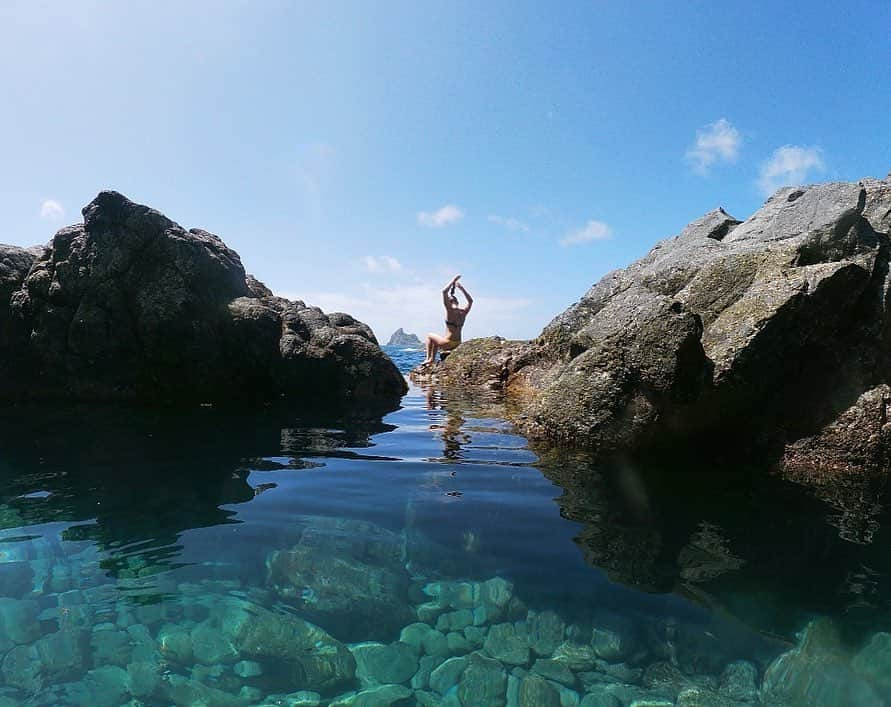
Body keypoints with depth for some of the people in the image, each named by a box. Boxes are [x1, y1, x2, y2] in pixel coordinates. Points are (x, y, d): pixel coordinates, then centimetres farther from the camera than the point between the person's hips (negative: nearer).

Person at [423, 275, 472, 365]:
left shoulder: (450, 310, -14)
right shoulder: (464, 312, 1)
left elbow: (444, 292, -17)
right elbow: (470, 301, 20)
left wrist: (453, 280, -9)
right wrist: (462, 288, 17)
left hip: (448, 343, -7)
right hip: (458, 344, 7)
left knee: (429, 336, 22)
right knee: (436, 340, 33)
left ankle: (428, 359, 19)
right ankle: (432, 359, 36)